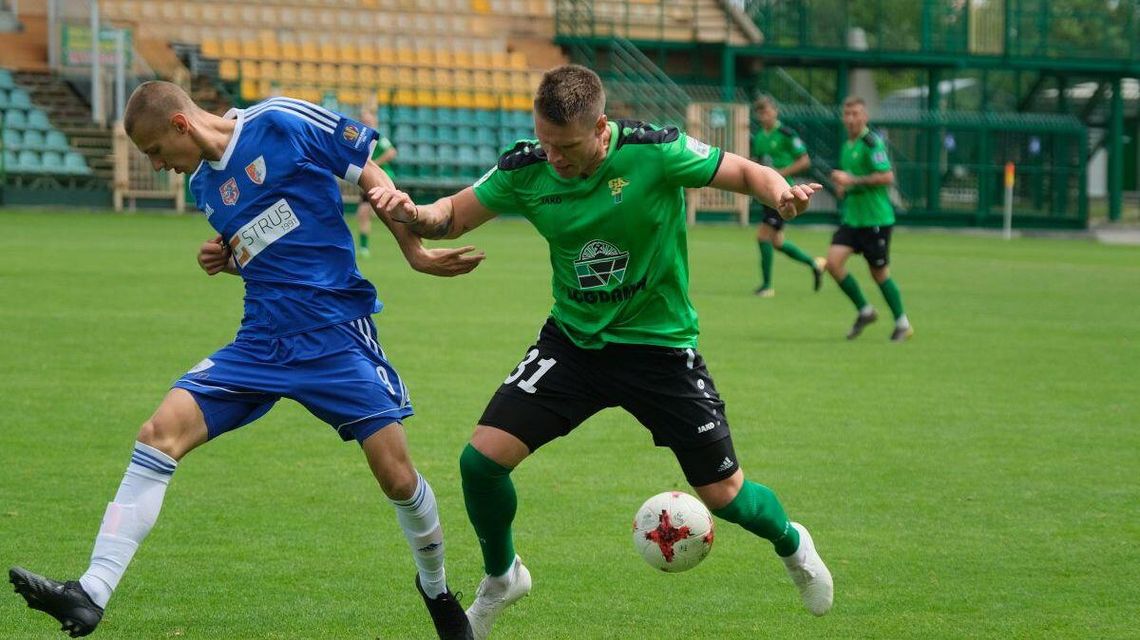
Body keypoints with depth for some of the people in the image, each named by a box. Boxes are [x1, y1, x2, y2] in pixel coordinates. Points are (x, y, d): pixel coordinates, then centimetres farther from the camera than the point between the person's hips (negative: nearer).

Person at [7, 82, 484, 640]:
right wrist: (226, 259, 5)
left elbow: (370, 177, -2)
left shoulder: (281, 123, -8)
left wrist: (415, 252, -5)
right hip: (262, 341, 6)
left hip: (337, 334, -6)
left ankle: (435, 588, 23)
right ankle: (91, 595, -16)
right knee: (160, 433, -11)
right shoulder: (203, 185, 12)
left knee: (396, 476, -9)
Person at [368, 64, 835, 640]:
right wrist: (411, 213, -26)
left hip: (659, 344, -3)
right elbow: (454, 215, -3)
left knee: (724, 496, 2)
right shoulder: (525, 170, -13)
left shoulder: (655, 153, -22)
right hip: (572, 340, 3)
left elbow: (745, 173, -12)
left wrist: (778, 191, -35)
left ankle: (791, 544, 39)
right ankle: (501, 577, 17)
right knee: (481, 457, -12)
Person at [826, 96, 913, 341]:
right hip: (851, 217, 8)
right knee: (833, 261, -8)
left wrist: (852, 180, -22)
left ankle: (902, 323, 18)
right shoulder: (847, 146, 13)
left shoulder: (872, 143, -13)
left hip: (876, 218, -8)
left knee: (879, 272, 1)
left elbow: (887, 177, -22)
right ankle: (864, 311, 8)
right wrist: (842, 186, 8)